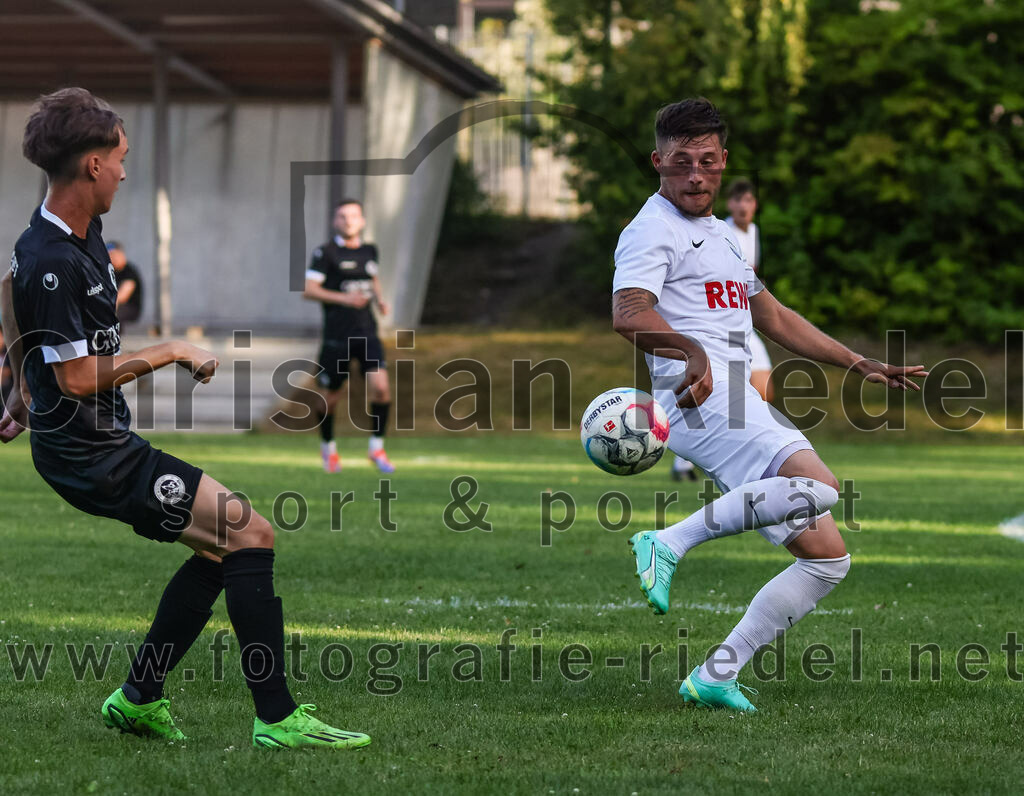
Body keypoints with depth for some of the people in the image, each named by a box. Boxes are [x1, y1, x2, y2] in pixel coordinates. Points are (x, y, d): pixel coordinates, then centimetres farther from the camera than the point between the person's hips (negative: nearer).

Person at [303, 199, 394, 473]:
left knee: (381, 387, -14)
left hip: (366, 333, 3)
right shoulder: (326, 252, -7)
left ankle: (376, 447, 1)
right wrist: (343, 298, -21)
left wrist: (379, 299, 8)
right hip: (337, 335, -3)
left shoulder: (369, 250, 10)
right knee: (331, 397, 6)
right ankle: (328, 447, 31)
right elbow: (309, 289, -10)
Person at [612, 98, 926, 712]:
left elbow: (775, 319, 37)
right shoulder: (654, 229, -1)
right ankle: (670, 543, -28)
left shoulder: (721, 235, 28)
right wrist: (694, 352, -35)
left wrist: (860, 365, 35)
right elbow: (628, 314, -19)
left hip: (742, 408, 9)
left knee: (828, 558, 5)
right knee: (818, 487, -32)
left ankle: (716, 677, 3)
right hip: (701, 396, -9)